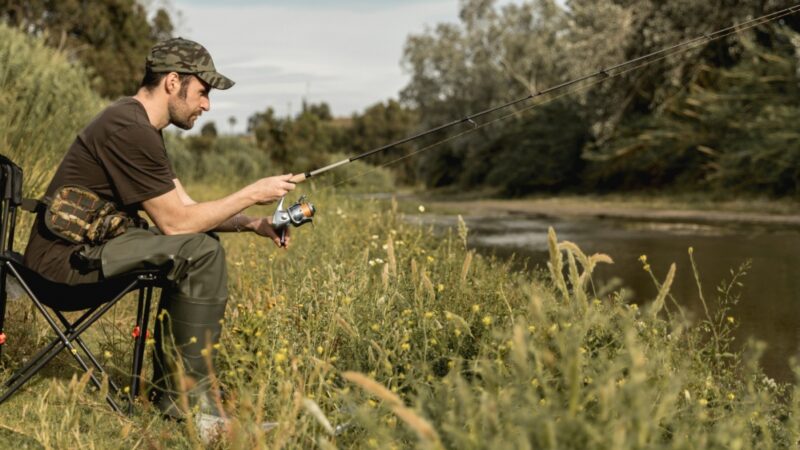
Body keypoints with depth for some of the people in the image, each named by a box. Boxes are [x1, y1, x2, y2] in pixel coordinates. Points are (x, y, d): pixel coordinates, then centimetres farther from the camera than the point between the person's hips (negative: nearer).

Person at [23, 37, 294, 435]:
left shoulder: (141, 127, 13)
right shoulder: (130, 131, -20)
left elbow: (185, 208, 14)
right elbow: (175, 222, -20)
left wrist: (251, 223, 1)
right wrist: (251, 194, -12)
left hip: (86, 246, 11)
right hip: (67, 259, -11)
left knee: (201, 243, 13)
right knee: (199, 252, -20)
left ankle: (170, 387, 14)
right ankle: (188, 398, -9)